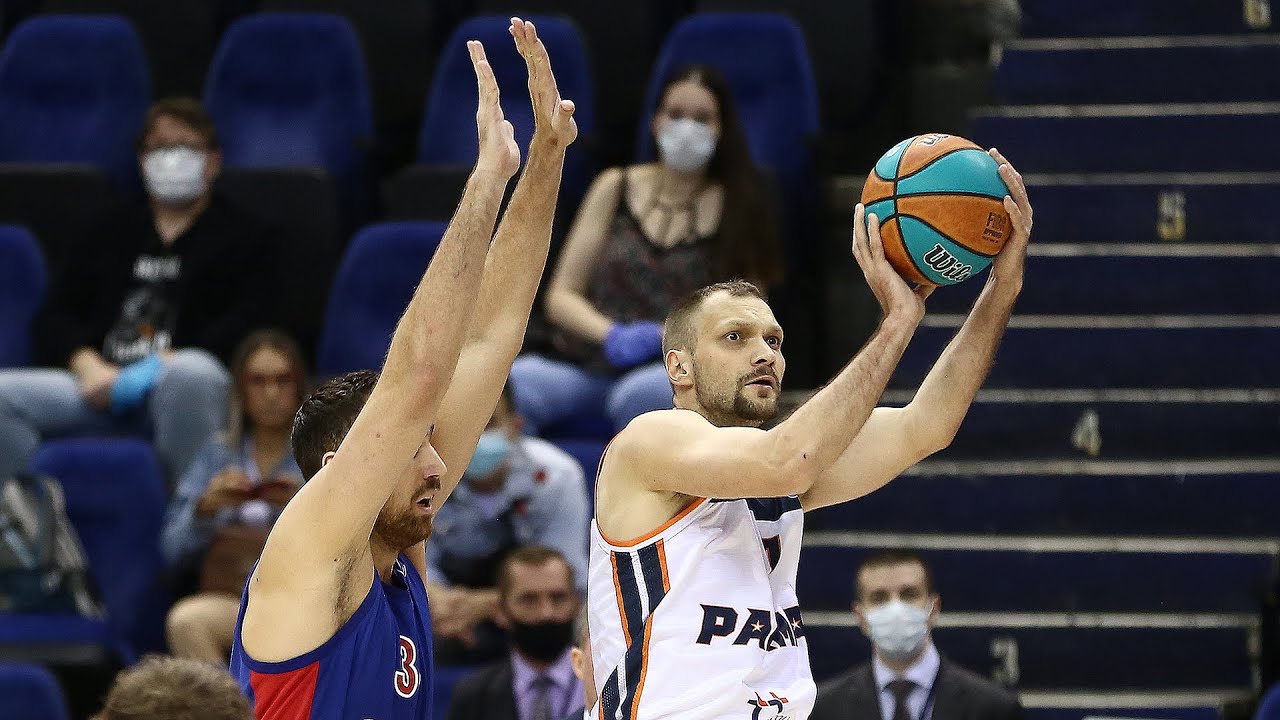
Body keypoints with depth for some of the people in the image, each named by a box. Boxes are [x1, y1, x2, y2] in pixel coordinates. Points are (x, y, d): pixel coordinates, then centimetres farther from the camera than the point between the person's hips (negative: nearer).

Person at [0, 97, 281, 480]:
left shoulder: (246, 238, 20)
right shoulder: (111, 233, 30)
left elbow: (244, 327, 3)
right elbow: (54, 317, 18)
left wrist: (166, 363, -14)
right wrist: (86, 364, -5)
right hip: (97, 388, 3)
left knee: (191, 372, -41)